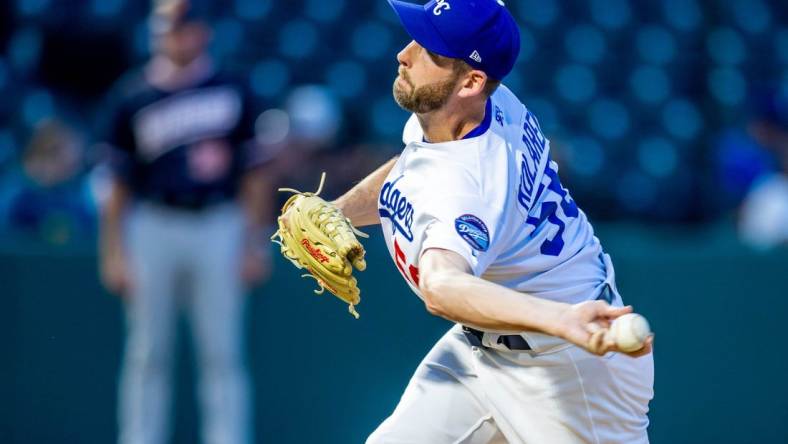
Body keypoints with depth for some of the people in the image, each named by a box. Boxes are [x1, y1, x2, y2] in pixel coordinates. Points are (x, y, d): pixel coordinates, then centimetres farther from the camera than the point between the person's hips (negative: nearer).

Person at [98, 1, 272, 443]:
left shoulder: (232, 90, 4)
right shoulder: (135, 98, 1)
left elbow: (254, 173, 7)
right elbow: (118, 183, 4)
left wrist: (255, 243, 2)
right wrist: (113, 253, 0)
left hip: (218, 228, 0)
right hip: (153, 228, 0)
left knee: (223, 353, 0)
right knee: (149, 353, 4)